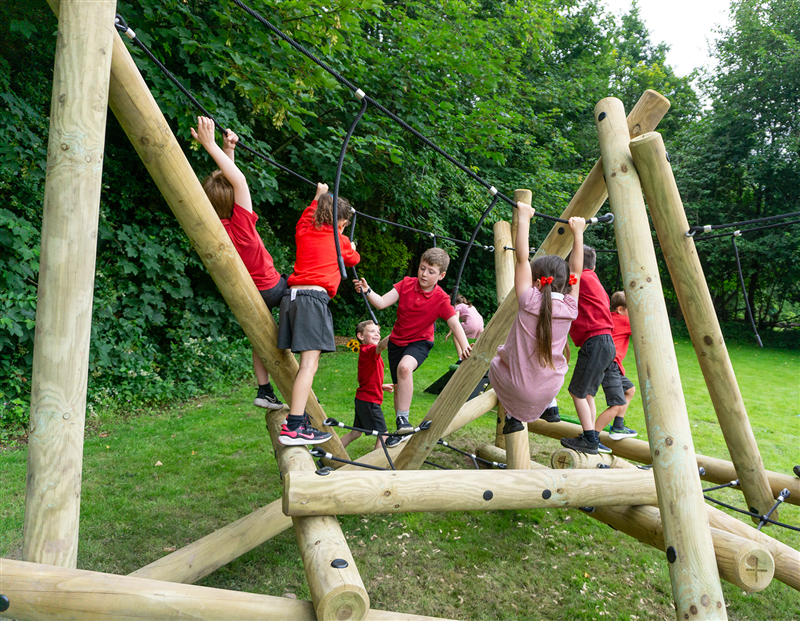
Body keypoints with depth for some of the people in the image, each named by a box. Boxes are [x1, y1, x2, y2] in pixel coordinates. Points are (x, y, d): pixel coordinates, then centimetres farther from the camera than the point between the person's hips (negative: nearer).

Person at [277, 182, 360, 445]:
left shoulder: (303, 232, 19)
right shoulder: (339, 241, 8)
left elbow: (306, 216, 44)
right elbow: (354, 259, 30)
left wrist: (319, 196, 57)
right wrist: (350, 247, 51)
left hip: (292, 296, 7)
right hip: (314, 298, -7)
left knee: (308, 362, 13)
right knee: (309, 363, -12)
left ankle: (298, 415, 15)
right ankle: (293, 428, -19)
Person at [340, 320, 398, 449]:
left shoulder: (365, 351, 13)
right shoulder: (368, 350, -17)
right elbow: (381, 345, -42)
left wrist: (381, 386, 14)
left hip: (362, 400, 10)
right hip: (369, 401, -10)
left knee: (356, 432, 20)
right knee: (383, 434, -3)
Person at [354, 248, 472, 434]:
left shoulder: (441, 299, -14)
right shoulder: (406, 284, -8)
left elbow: (455, 323, -20)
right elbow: (382, 303, -13)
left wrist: (464, 346, -36)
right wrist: (367, 291, -31)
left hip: (420, 342, -4)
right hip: (397, 341, 4)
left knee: (405, 367, -35)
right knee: (399, 386, 11)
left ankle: (402, 418, -25)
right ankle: (400, 429, 30)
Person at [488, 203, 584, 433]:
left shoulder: (529, 302, -18)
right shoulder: (570, 308, -9)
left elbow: (522, 257, -15)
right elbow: (575, 270, 5)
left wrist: (524, 217, -8)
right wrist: (578, 232, 13)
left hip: (518, 388, -4)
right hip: (550, 389, 4)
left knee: (496, 362, 27)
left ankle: (512, 416, 15)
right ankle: (550, 406, 25)